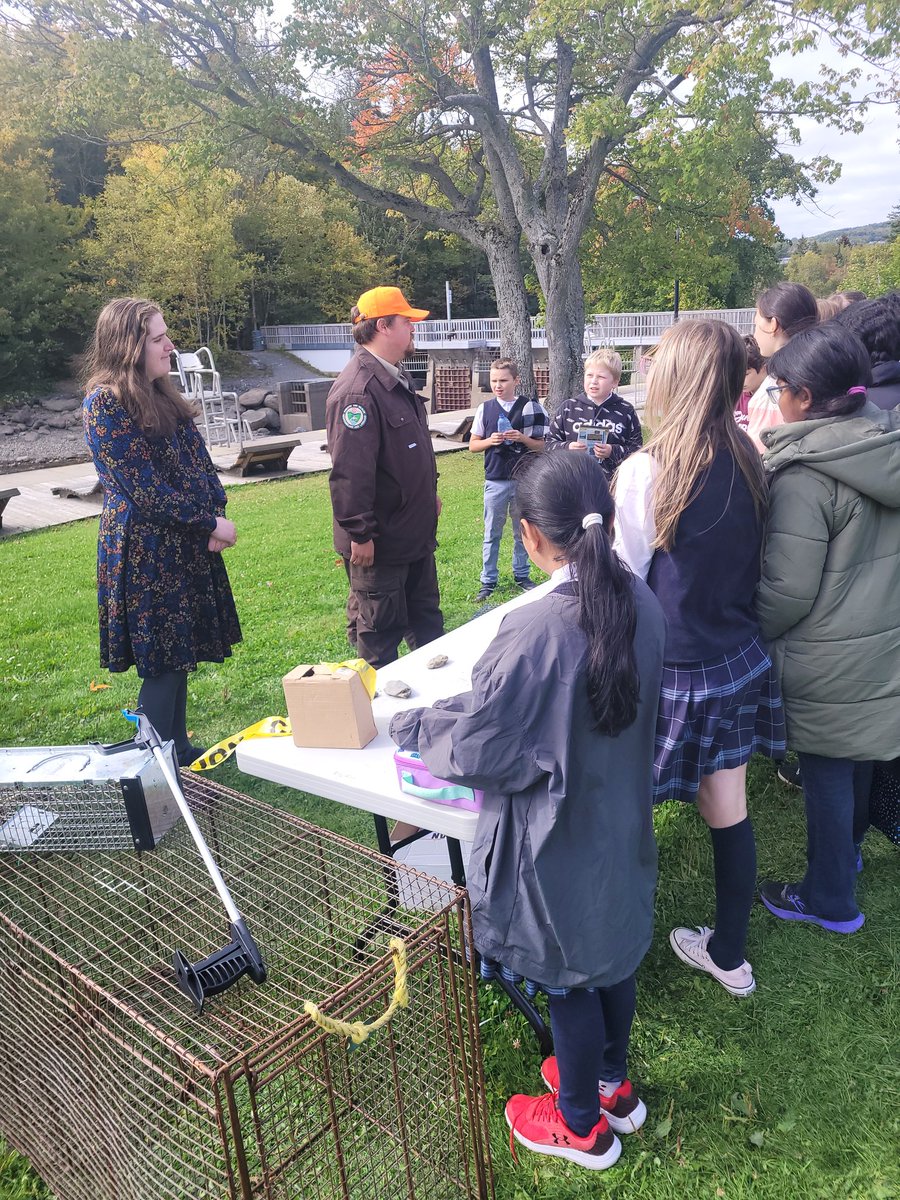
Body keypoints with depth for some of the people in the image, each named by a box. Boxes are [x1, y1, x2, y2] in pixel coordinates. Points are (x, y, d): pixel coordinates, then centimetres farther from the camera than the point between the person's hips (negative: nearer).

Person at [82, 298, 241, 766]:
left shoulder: (163, 395, 12)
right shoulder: (105, 404, -13)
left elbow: (199, 460, 10)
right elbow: (143, 489, -17)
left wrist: (216, 517, -6)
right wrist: (210, 523, -12)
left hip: (187, 545, 8)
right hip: (144, 550, -8)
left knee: (179, 652, 14)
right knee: (161, 661, -2)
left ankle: (178, 747, 27)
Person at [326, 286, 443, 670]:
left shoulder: (397, 378, 11)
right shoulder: (358, 389, -23)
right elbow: (349, 471, -27)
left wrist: (429, 493, 24)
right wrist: (359, 534, -25)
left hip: (415, 532, 10)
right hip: (379, 542, -10)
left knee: (426, 620, 22)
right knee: (379, 630, 6)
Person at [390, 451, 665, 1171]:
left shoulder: (535, 631, -32)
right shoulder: (640, 602, -10)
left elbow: (478, 738, -21)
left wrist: (410, 726, -1)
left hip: (560, 839, -7)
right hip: (622, 825, 7)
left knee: (568, 979, 15)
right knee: (611, 952, 26)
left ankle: (580, 1125, 41)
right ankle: (614, 1087, 51)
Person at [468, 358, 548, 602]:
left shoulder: (530, 408, -1)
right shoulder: (485, 408, 3)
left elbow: (541, 446, 1)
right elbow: (473, 445, 7)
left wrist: (522, 438, -17)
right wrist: (490, 441, -12)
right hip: (495, 480, 1)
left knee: (522, 531, 11)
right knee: (491, 533, 6)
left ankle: (522, 575, 26)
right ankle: (488, 581, 14)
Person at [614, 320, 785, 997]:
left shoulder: (646, 471, -19)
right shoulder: (748, 463, -1)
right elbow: (747, 564, 11)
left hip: (674, 673, -6)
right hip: (740, 662, 6)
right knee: (730, 813, 18)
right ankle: (730, 955, 36)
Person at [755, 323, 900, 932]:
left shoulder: (807, 475, -23)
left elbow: (788, 591, -21)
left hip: (830, 664, -8)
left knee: (826, 775, 9)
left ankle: (830, 899, 27)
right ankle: (848, 851, 48)